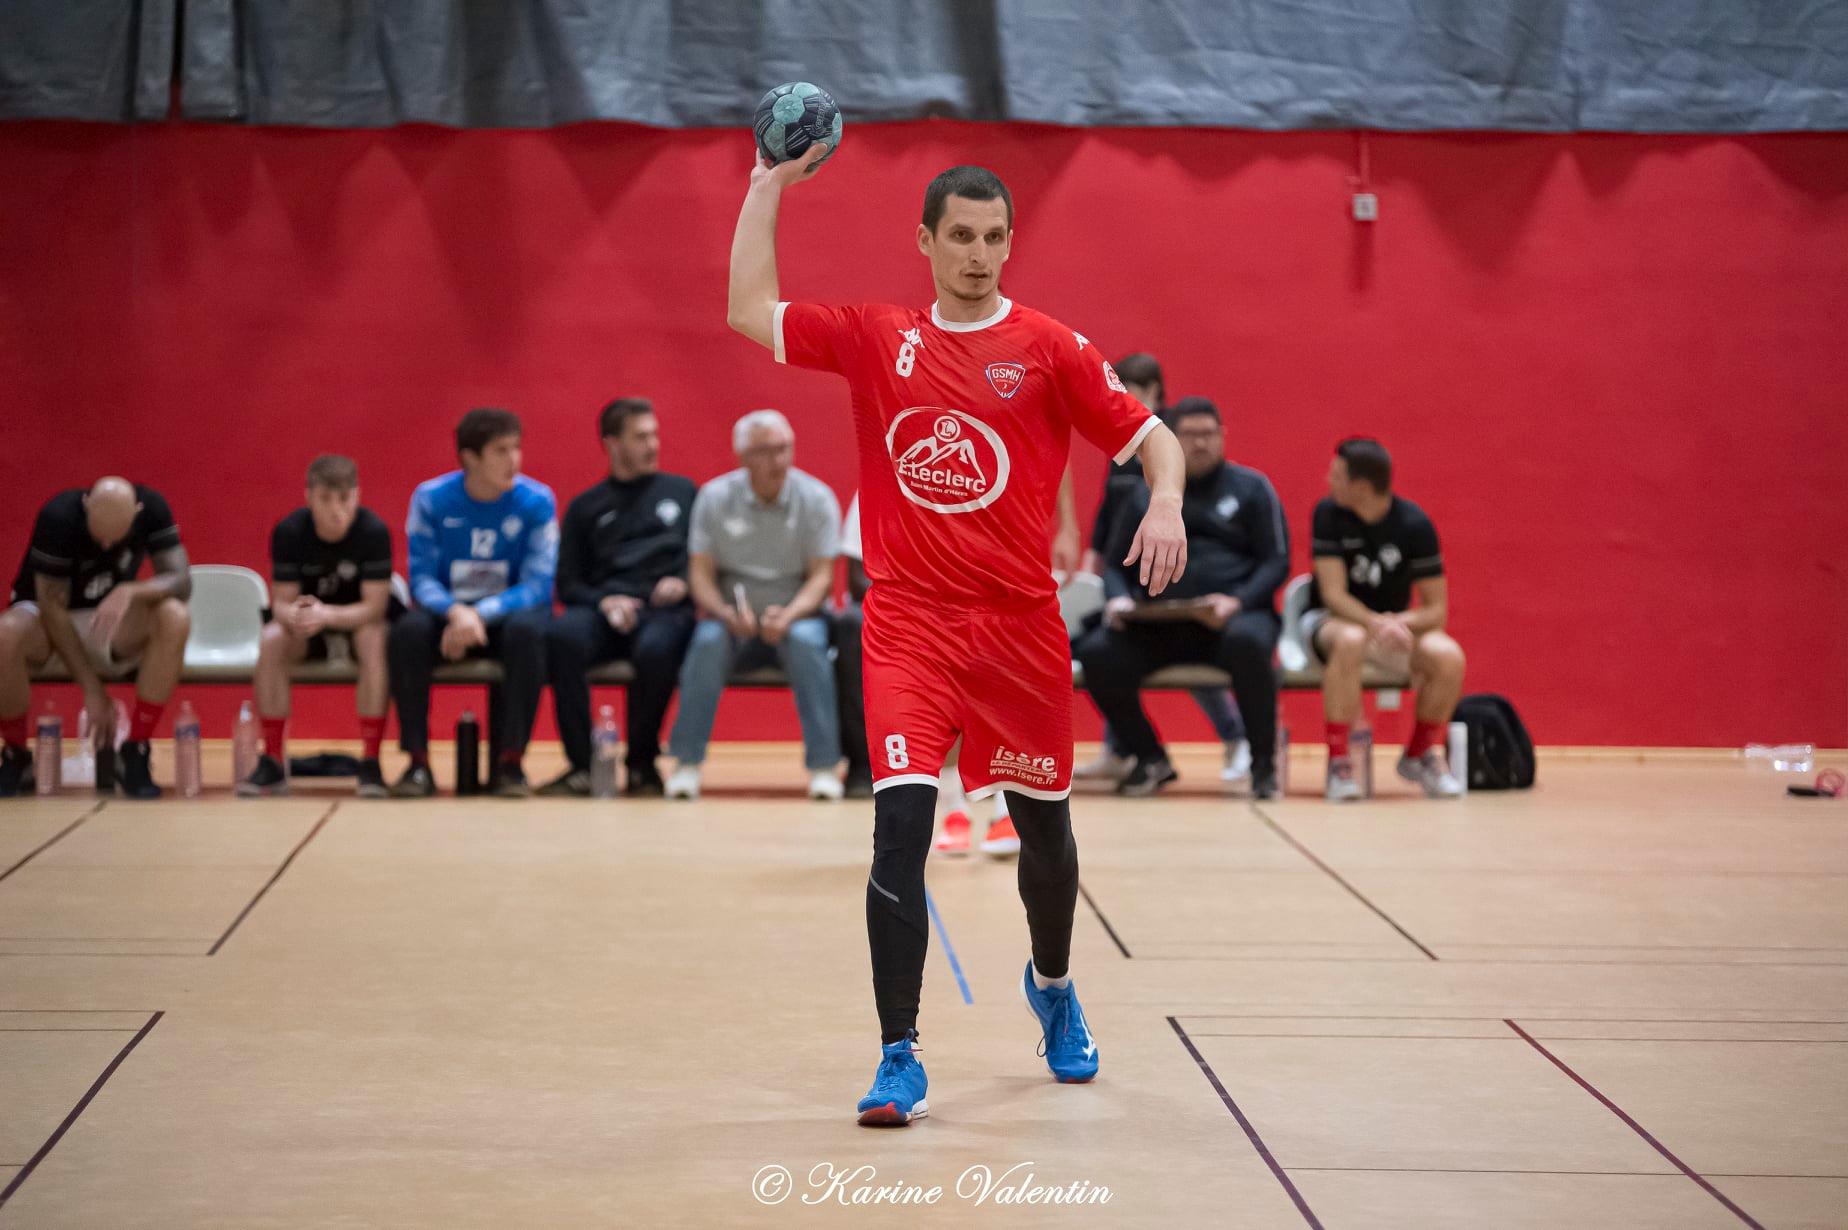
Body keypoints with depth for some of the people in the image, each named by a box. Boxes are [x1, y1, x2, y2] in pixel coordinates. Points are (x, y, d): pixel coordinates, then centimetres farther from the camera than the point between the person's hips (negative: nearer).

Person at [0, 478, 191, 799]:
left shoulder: (153, 508, -17)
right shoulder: (58, 517, -26)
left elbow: (182, 581, -20)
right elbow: (52, 608, -23)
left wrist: (130, 591, -42)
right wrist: (92, 690, -24)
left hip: (107, 620, 2)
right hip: (44, 618, -2)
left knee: (175, 617, -30)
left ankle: (135, 753, -19)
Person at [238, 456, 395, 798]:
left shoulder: (374, 532, -22)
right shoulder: (288, 532, -16)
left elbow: (375, 606, -24)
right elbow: (281, 602, -15)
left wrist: (327, 615, -43)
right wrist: (294, 616, -41)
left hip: (358, 620, -2)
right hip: (306, 624, 2)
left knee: (375, 638, -36)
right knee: (270, 639, -29)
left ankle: (370, 762, -30)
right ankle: (273, 761, -21)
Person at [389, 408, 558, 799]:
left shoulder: (537, 501, -8)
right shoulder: (431, 499, -5)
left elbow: (538, 586, -12)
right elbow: (422, 578, -7)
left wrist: (479, 615, -26)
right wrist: (456, 612, -29)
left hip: (508, 611, -1)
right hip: (447, 609, 1)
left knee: (527, 631, -36)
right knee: (408, 631, -32)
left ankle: (510, 763, -27)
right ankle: (418, 762, -24)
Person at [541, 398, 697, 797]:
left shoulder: (682, 492, 21)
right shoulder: (586, 507, 21)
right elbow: (568, 584, 13)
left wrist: (684, 583, -5)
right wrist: (603, 601, -7)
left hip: (666, 612, -1)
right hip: (605, 612, 1)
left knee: (655, 648, -39)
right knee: (562, 635, -35)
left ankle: (642, 764, -20)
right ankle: (581, 765, -31)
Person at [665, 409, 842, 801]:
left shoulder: (817, 498, -4)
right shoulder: (714, 497, -1)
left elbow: (821, 576, -8)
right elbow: (700, 573, -3)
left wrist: (788, 615, -27)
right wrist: (727, 614, -23)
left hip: (795, 615, -1)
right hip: (734, 619, 1)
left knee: (806, 641, -35)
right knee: (707, 641, -32)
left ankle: (824, 766, -32)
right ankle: (686, 764, -27)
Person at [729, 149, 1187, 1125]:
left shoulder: (1049, 349, 0)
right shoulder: (876, 339, 5)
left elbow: (1149, 435, 1)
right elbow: (749, 311, 2)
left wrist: (1165, 504, -20)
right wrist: (770, 182, 2)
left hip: (1020, 624, 0)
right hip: (908, 623, 0)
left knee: (1043, 825, 14)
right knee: (900, 823, -15)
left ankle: (1052, 983, 45)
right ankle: (899, 1057, -10)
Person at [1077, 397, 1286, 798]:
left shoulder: (1251, 487, 12)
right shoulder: (1146, 494, 19)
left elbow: (1276, 562, 4)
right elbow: (1116, 564, 19)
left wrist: (1237, 602, -15)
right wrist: (1119, 599, -5)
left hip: (1231, 617, -3)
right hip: (1155, 625, 3)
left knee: (1247, 643, -39)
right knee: (1097, 653, -26)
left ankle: (1265, 763, -16)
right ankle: (1151, 760, -3)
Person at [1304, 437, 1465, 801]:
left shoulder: (1414, 524, -12)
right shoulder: (1329, 513, -14)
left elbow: (1436, 608, -8)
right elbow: (1333, 594, -18)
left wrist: (1399, 623, -29)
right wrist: (1376, 623, -36)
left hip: (1395, 624, 2)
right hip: (1329, 620, -2)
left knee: (1448, 656, -27)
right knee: (1350, 641, -39)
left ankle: (1419, 754, -1)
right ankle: (1338, 760, -29)